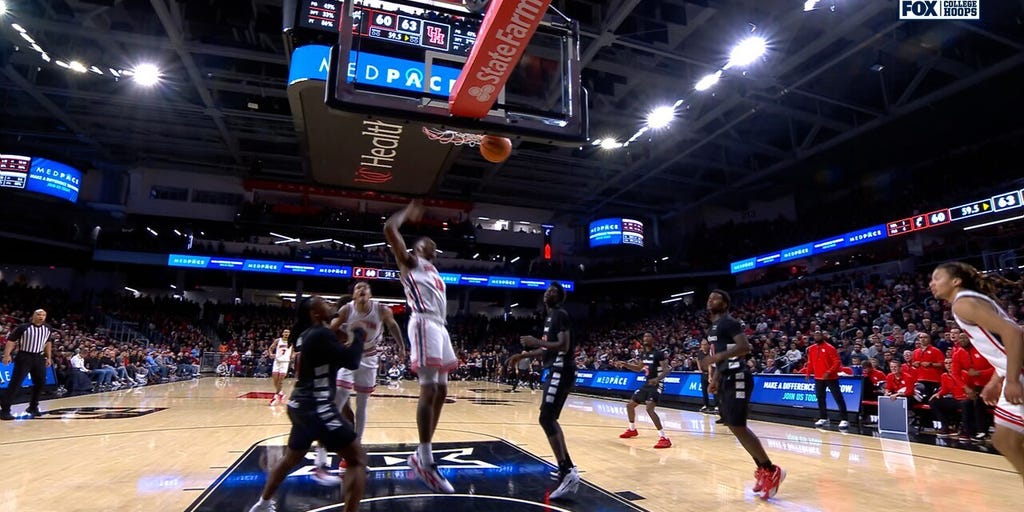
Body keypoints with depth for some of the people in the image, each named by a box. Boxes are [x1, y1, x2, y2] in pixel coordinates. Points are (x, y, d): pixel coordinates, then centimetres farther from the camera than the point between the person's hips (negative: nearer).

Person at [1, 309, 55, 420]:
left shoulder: (48, 329, 6)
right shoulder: (23, 327, -10)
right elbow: (11, 340, -8)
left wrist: (48, 357, 17)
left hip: (39, 358, 5)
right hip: (24, 357, -5)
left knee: (40, 383, 8)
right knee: (15, 383, -9)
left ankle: (33, 407, 22)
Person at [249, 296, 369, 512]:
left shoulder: (306, 334, 12)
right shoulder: (322, 334, -17)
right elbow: (352, 362, -19)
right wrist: (358, 334, -5)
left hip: (300, 405, 10)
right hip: (316, 408, -10)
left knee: (292, 457, 32)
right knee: (358, 459, -7)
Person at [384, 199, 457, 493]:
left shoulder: (433, 271, 30)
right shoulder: (410, 262, 8)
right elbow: (389, 229, -6)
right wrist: (409, 212, 7)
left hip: (439, 326, 9)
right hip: (425, 323, -9)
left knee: (441, 391, 7)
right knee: (429, 391, -14)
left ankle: (420, 455, 15)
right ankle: (426, 463, -11)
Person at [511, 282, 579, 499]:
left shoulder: (560, 315, -12)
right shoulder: (550, 317, 19)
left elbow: (564, 347, -22)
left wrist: (537, 342, -24)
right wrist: (524, 355, 25)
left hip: (561, 371, -11)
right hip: (556, 371, 11)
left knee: (546, 418, -17)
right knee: (550, 418, 15)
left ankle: (568, 473, -20)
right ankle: (567, 467, 23)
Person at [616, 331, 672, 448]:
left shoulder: (659, 353, -17)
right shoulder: (643, 354, 7)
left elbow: (666, 371, -22)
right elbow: (639, 368, 22)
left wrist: (657, 379, -42)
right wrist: (624, 364, 13)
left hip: (656, 385, -9)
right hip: (647, 384, 9)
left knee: (649, 408, -28)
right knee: (630, 405, 14)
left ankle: (664, 438, -24)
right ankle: (632, 430, 36)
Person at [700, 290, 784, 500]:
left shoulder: (729, 322, -11)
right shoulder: (713, 327, 18)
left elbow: (745, 347, -24)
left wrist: (718, 356, -31)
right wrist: (715, 378, 22)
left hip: (737, 379, -10)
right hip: (726, 380, 10)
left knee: (738, 427, -10)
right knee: (733, 425, 13)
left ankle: (771, 471, 3)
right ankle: (762, 469, 24)